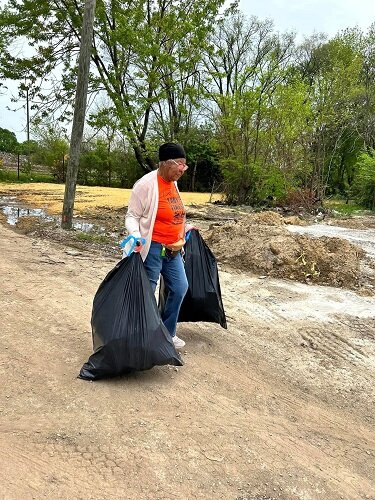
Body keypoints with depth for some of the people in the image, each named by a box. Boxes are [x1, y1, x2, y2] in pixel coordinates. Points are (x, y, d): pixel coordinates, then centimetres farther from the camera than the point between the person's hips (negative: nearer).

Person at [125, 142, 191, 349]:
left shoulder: (173, 183, 9)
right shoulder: (146, 184, -16)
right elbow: (132, 216, -12)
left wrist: (186, 227, 30)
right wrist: (135, 236, -28)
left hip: (173, 249, 9)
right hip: (153, 247, -9)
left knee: (179, 288, 13)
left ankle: (167, 333, 29)